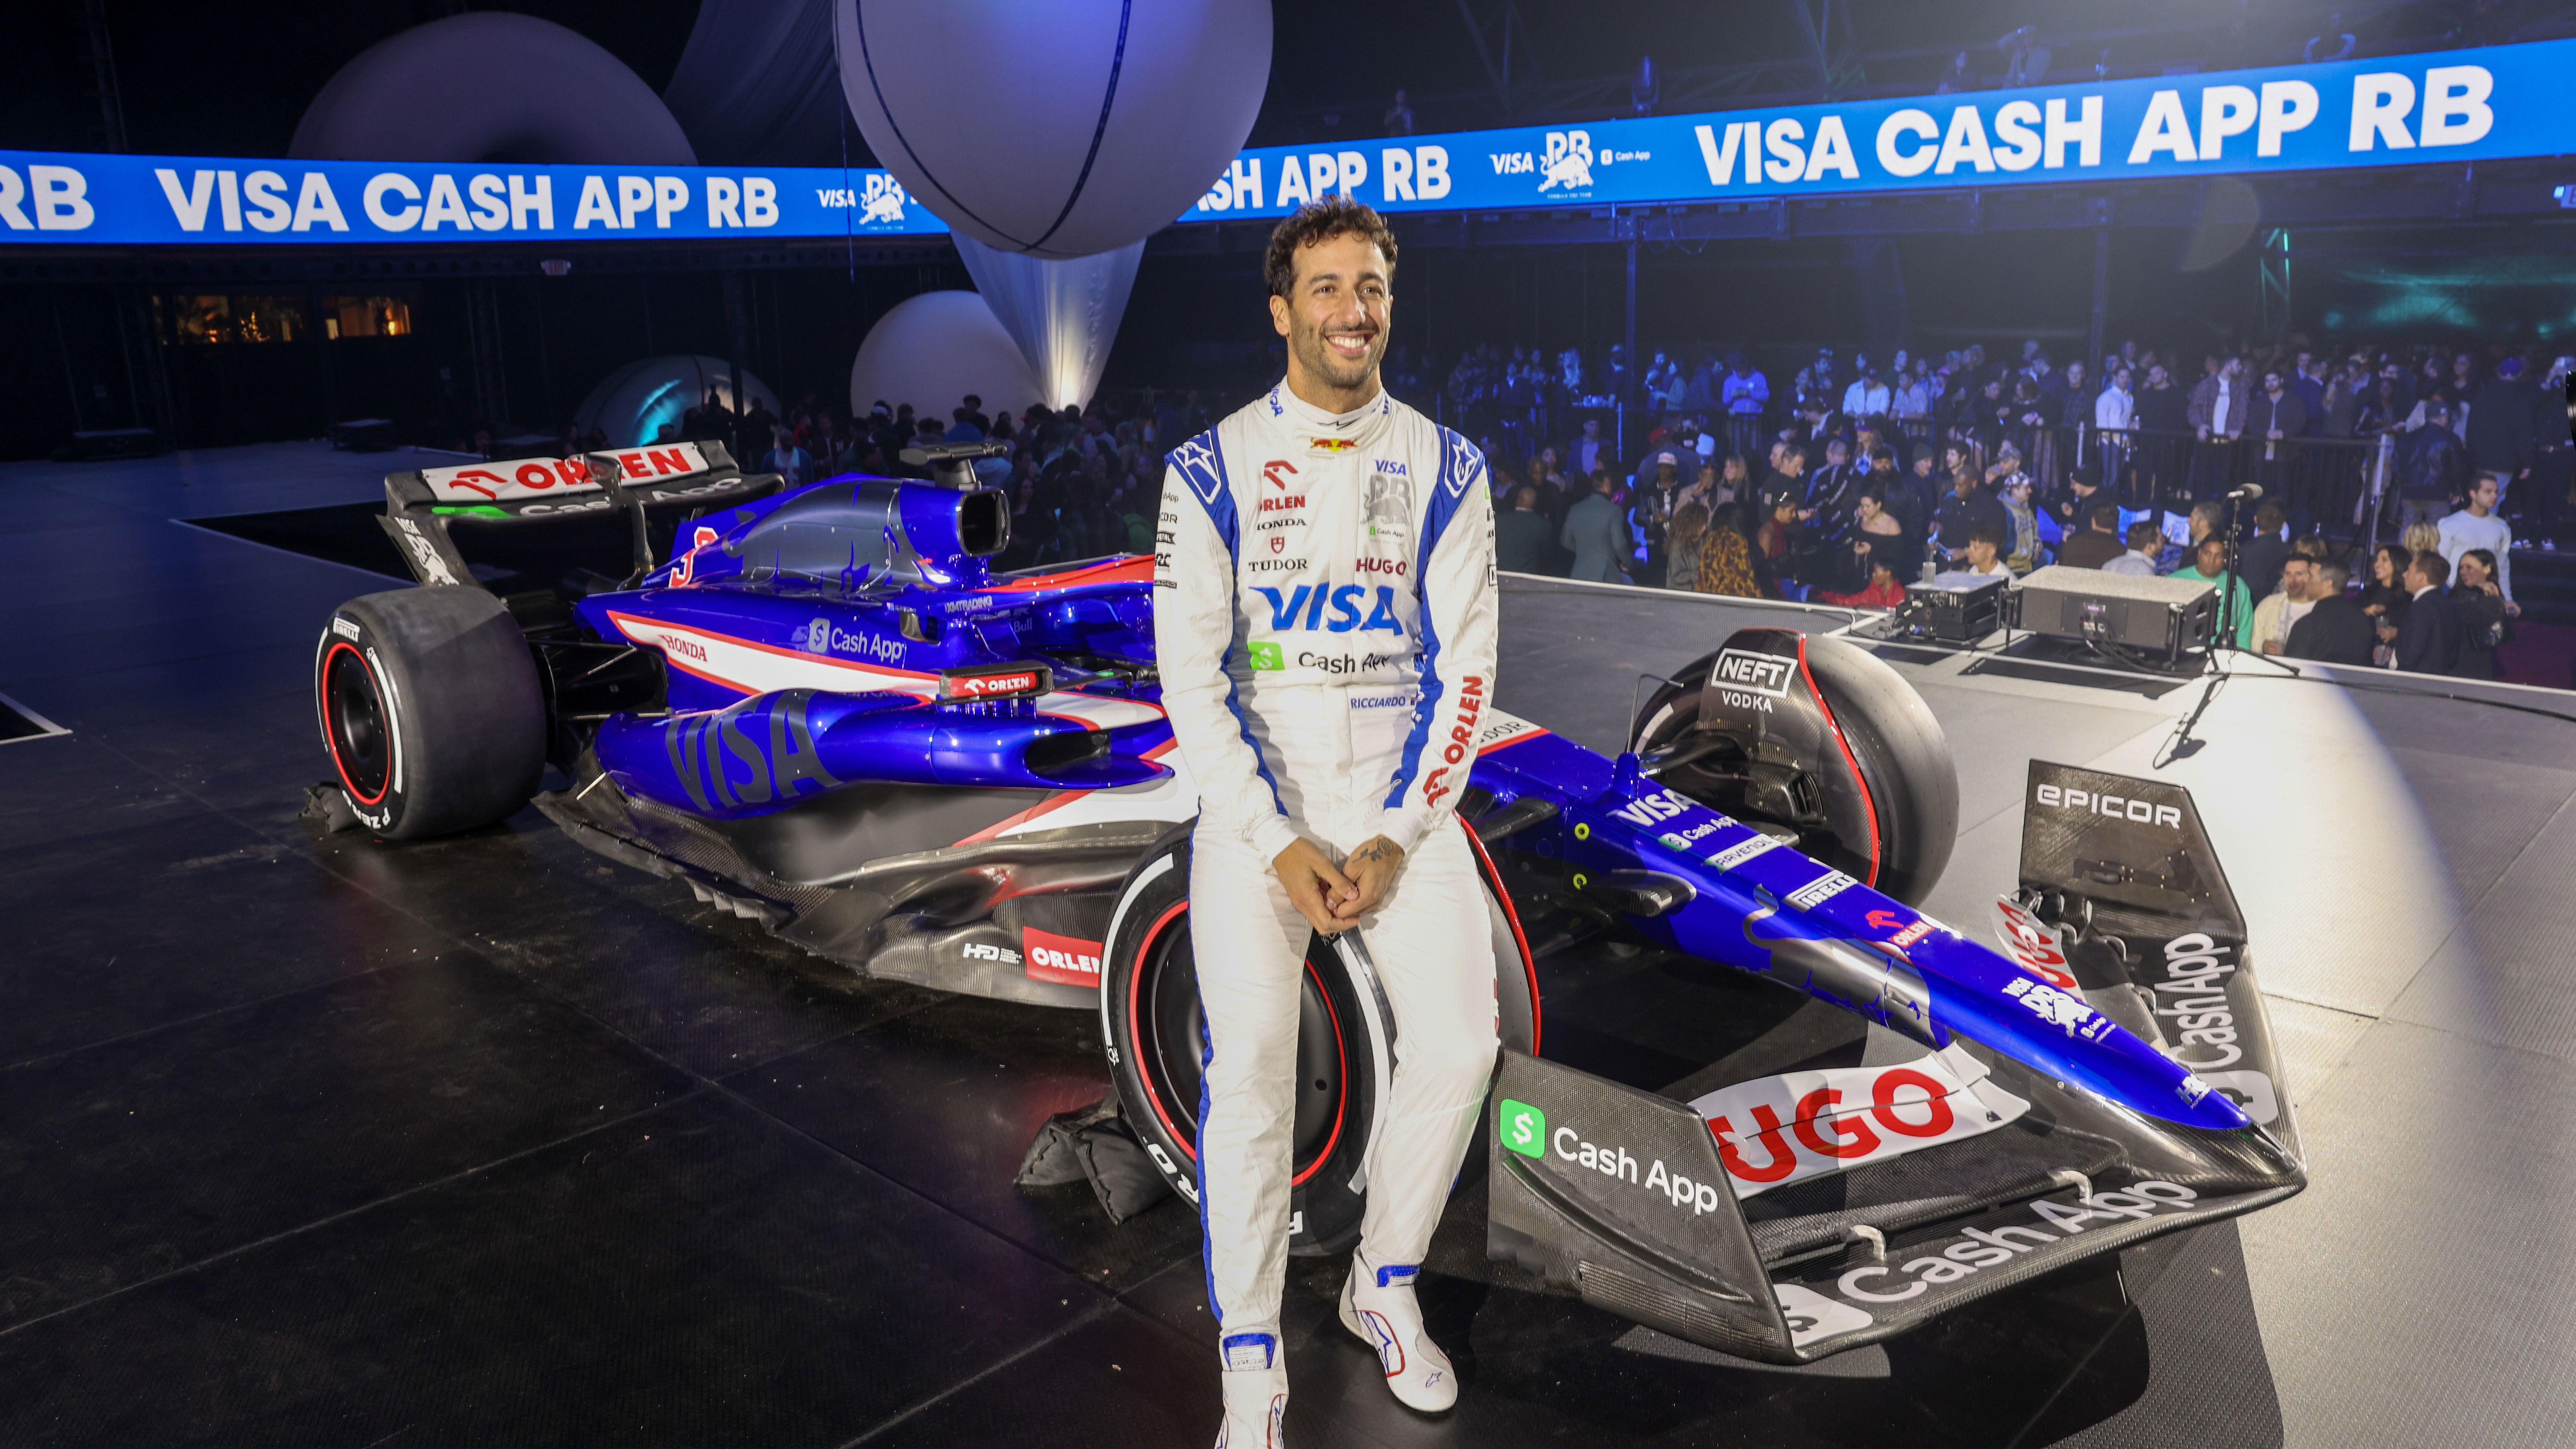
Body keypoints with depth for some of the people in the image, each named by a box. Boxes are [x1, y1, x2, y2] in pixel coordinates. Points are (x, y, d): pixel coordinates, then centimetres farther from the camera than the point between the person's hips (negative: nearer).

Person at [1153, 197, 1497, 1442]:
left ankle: (1383, 1285, 16)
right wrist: (1280, 845, -13)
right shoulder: (1212, 468, -1)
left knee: (1458, 1043, -9)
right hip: (1256, 799, -2)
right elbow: (1190, 676, -5)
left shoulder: (1444, 468, 4)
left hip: (1400, 798, 2)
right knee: (1250, 1067, -14)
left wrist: (1394, 841, -10)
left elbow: (1463, 667, 0)